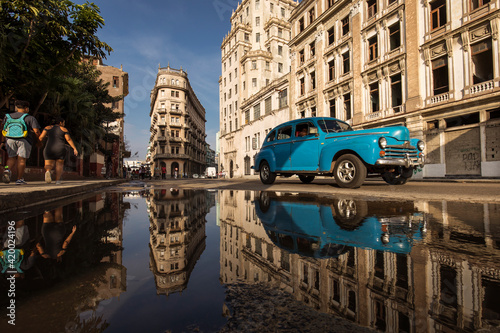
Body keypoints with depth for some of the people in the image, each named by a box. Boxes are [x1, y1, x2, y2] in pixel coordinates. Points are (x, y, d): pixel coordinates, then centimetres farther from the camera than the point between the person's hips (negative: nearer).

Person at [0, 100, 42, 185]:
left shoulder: (8, 117, 13)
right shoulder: (30, 118, -1)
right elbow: (36, 131, -8)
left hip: (10, 140, 4)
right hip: (24, 140, -4)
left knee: (11, 158, 14)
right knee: (22, 159, -1)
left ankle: (8, 170, -14)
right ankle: (19, 179, 1)